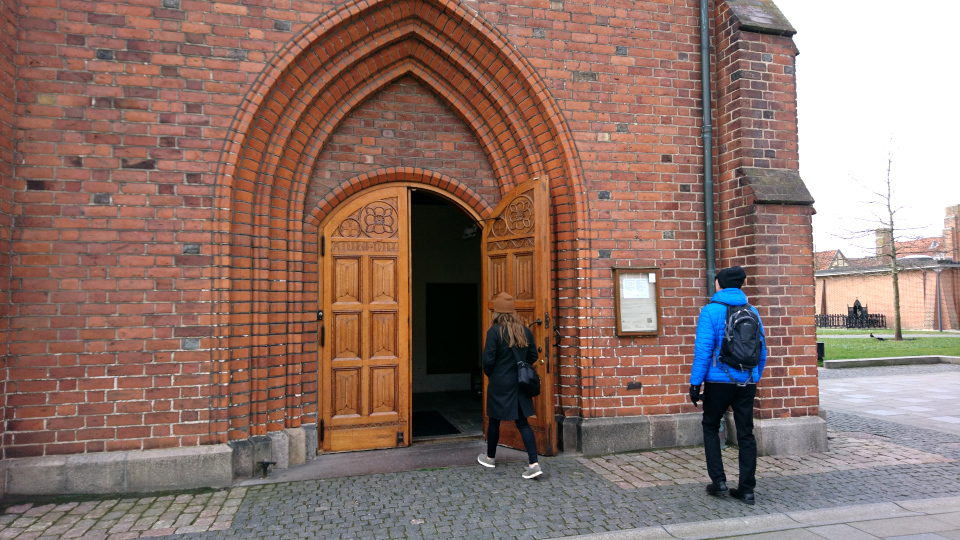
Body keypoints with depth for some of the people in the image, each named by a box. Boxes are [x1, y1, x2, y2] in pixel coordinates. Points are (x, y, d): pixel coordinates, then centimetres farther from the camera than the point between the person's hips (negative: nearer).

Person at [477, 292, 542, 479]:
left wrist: (489, 374, 4)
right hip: (520, 384, 4)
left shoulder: (494, 331, -15)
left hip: (499, 384, -4)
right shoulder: (525, 331, 1)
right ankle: (534, 464, -1)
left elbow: (488, 359, -15)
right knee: (523, 423, 7)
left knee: (494, 421, 14)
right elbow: (533, 357, 7)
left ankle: (490, 457, 32)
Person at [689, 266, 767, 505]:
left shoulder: (711, 311, -9)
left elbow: (703, 350, -14)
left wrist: (695, 382, -10)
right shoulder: (752, 311, 7)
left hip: (719, 381, -4)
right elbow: (762, 349, 11)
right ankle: (747, 489, 12)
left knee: (710, 427, 14)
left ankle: (718, 480, 10)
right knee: (746, 434, 9)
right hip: (747, 382, 4)